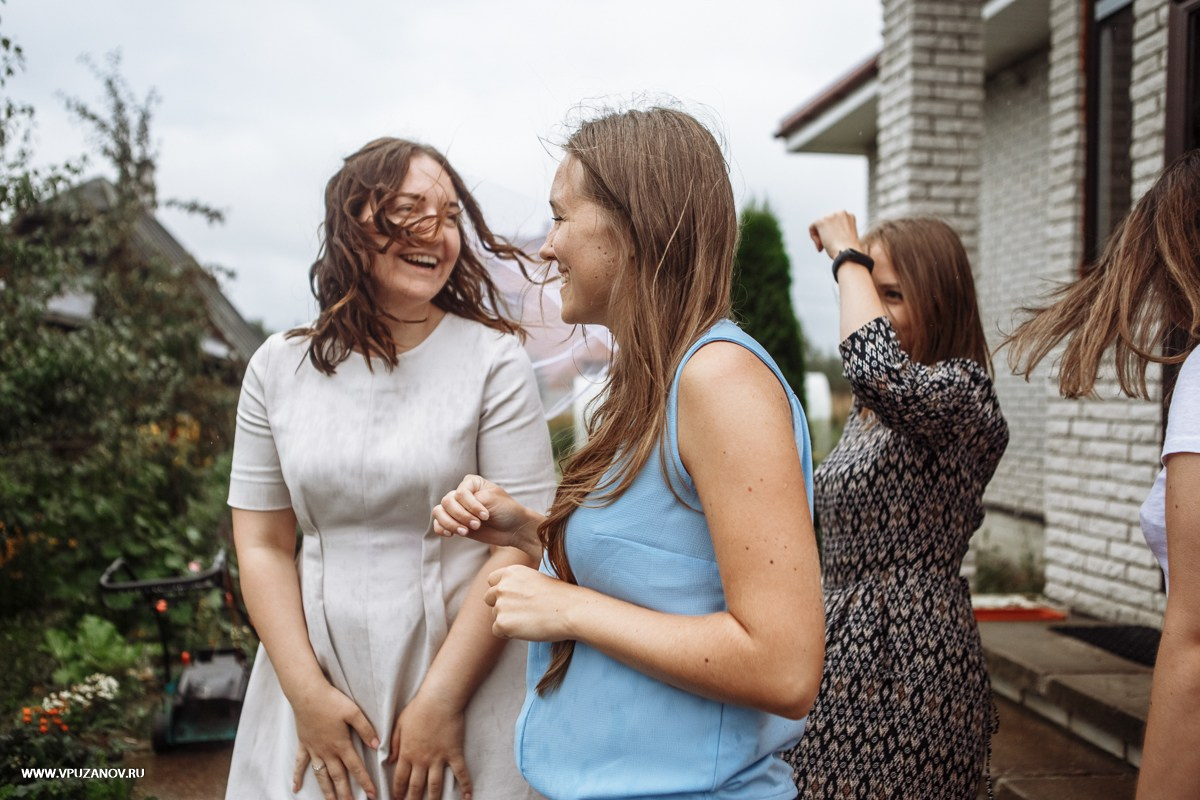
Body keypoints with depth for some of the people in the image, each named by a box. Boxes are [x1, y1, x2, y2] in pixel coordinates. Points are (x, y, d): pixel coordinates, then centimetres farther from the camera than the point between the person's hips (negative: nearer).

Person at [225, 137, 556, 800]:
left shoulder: (494, 360, -8)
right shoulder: (279, 367, 1)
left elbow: (521, 544, -11)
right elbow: (262, 543, 2)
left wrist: (440, 700, -14)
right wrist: (306, 692, -6)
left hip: (463, 672, -2)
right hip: (315, 670, 3)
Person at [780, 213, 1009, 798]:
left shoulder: (963, 390, -13)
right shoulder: (869, 409, 15)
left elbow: (877, 369, -36)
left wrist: (849, 256, -21)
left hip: (910, 669, -8)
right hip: (847, 661, 9)